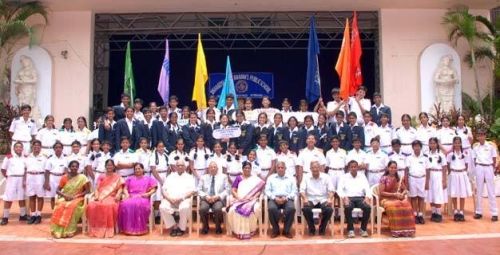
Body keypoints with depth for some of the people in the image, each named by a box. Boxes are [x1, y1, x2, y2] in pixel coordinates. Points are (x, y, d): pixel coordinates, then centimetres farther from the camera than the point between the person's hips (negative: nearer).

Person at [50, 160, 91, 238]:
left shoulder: (82, 178, -3)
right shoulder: (64, 177, 3)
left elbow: (87, 190, -5)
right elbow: (58, 190, 5)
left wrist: (75, 196, -15)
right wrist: (65, 195, -15)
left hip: (77, 199, -2)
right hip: (65, 198, 2)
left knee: (72, 207, -34)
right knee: (59, 206, -30)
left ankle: (69, 231, -30)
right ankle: (58, 230, -25)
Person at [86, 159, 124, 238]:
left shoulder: (118, 177, 14)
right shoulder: (101, 177, 21)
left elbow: (120, 188, 4)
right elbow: (96, 188, 11)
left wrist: (118, 195, -17)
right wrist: (96, 196, -9)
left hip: (111, 197, -2)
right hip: (100, 197, 3)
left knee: (109, 206, -38)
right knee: (92, 205, -31)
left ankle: (108, 230, -32)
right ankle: (95, 229, -25)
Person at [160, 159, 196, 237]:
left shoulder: (189, 177, 17)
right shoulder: (170, 176, 23)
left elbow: (192, 190, 2)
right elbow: (163, 189, 13)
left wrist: (181, 198, -12)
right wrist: (169, 198, -8)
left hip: (184, 199, -2)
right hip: (170, 199, 2)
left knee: (185, 208, -36)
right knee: (163, 207, -30)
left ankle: (181, 228, -11)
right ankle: (173, 226, -10)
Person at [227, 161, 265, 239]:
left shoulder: (256, 179, 15)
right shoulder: (238, 178, 16)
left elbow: (259, 190, 7)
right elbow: (233, 190, 8)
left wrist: (253, 197, -11)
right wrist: (238, 197, -11)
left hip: (252, 200, -1)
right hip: (239, 200, 1)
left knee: (254, 209, -35)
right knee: (233, 210, -32)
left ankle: (250, 230, -22)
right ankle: (238, 231, -22)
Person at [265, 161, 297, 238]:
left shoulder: (291, 178, 17)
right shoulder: (271, 178, 18)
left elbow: (294, 191, 7)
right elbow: (267, 191, 8)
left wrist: (286, 198, -11)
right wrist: (275, 198, -10)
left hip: (287, 199, 0)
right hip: (274, 199, 0)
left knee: (291, 208, -33)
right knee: (271, 208, -34)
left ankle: (286, 230, -14)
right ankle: (275, 230, -12)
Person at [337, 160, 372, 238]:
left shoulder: (362, 177, 18)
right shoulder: (344, 177, 12)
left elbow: (367, 188, 7)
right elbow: (340, 189, 0)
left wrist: (367, 197, -14)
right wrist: (344, 197, -20)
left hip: (360, 198, 2)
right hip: (349, 198, -2)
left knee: (368, 207, -30)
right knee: (348, 207, -36)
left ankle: (363, 229, -12)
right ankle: (350, 229, -21)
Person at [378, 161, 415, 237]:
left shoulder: (399, 178, 12)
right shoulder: (384, 178, -2)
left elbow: (405, 190, 16)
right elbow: (381, 192, -8)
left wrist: (402, 194, -8)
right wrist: (394, 194, -15)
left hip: (398, 198, 4)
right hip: (386, 199, -4)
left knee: (406, 204, -30)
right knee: (393, 206, -38)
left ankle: (406, 229, -24)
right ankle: (396, 230, -31)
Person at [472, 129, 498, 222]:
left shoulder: (491, 146, 0)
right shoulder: (475, 147, 5)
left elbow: (494, 159, 4)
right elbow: (474, 160, 8)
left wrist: (493, 169, -1)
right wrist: (476, 169, -1)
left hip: (489, 168, -2)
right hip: (479, 168, 2)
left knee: (491, 191, -1)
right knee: (479, 191, 7)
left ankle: (494, 213, 3)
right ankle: (478, 212, 13)